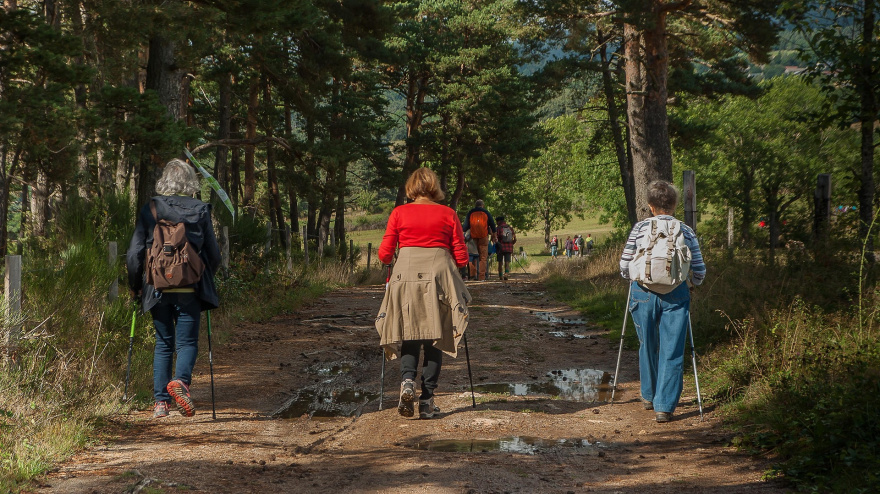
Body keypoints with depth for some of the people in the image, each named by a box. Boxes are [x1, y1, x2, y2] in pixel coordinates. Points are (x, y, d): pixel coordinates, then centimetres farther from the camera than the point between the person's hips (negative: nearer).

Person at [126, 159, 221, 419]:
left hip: (158, 288, 1)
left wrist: (135, 286, 13)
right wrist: (205, 280, 22)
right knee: (187, 342, 5)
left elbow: (134, 253, 0)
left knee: (163, 344, 13)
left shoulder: (150, 209, 1)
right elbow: (214, 253, 5)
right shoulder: (200, 211, 1)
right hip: (189, 289, -1)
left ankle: (160, 402, 9)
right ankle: (181, 380, -24)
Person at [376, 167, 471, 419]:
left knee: (408, 334, 12)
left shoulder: (399, 213, 5)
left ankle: (407, 380, -13)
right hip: (438, 276, 0)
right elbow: (461, 258, 4)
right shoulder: (448, 214, 6)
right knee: (434, 337, 7)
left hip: (406, 276, 0)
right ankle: (427, 400, 3)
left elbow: (384, 254, 2)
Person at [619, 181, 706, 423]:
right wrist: (691, 282, 27)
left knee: (647, 347, 19)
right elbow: (699, 271, 5)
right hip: (676, 295, -1)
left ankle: (649, 396, 35)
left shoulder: (640, 228, 2)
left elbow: (624, 266, 4)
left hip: (643, 293, 1)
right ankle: (664, 406, -2)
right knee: (672, 352, 3)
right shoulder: (686, 231, 4)